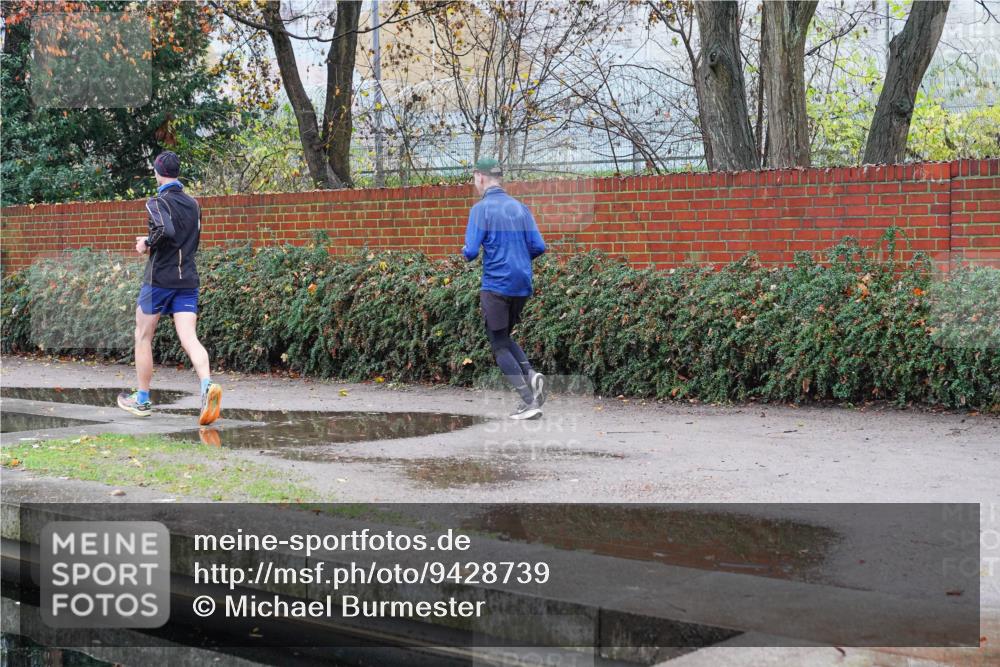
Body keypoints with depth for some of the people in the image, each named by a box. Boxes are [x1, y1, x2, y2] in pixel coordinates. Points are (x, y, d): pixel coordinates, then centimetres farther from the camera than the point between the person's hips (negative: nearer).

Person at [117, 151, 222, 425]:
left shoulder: (158, 202, -9)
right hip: (188, 281, 5)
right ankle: (207, 385, -31)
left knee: (143, 338, 11)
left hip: (159, 279, -5)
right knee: (189, 339, -5)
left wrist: (147, 243, -10)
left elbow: (166, 230, -28)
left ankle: (142, 400, 20)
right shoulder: (193, 204, 13)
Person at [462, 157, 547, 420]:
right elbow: (538, 247, 4)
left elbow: (471, 252, -14)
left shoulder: (481, 209, -8)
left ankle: (529, 402, -4)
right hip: (522, 285, 6)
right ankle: (531, 375, -2)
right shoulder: (520, 208, 9)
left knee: (500, 346, 4)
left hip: (496, 287, -6)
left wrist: (465, 251, 10)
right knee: (505, 338, 23)